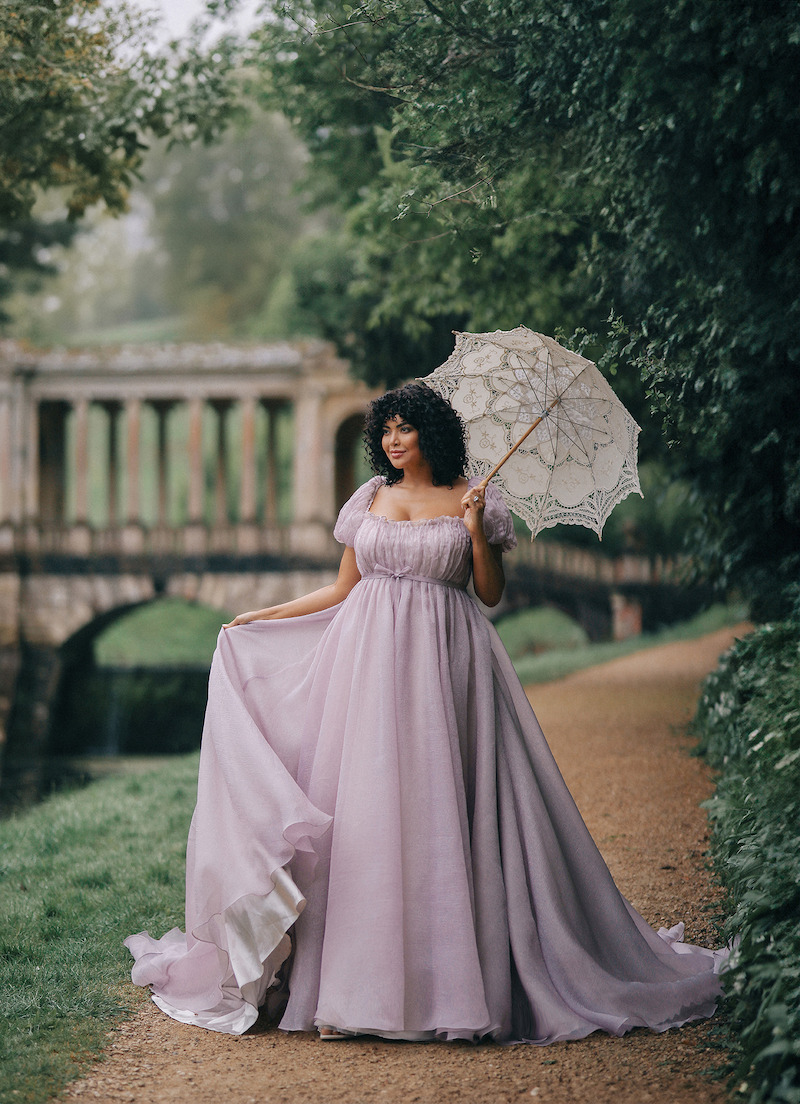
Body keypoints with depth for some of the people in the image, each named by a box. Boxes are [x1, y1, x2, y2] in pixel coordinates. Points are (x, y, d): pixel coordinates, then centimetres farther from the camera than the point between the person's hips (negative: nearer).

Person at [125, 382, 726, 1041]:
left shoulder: (472, 499, 3)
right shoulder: (370, 499, 11)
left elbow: (492, 593, 3)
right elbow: (342, 590, 16)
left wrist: (477, 531, -11)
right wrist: (260, 617, 14)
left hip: (443, 664, -3)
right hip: (369, 660, 3)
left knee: (436, 810, -6)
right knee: (361, 810, -3)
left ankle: (450, 982, 1)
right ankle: (354, 991, -1)